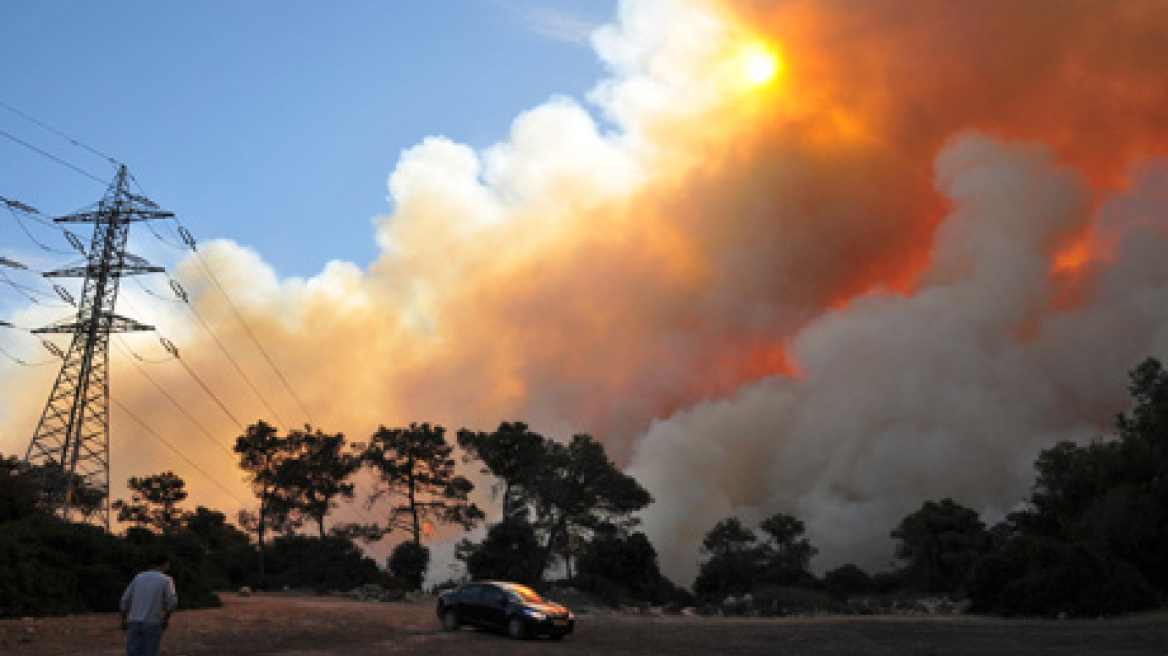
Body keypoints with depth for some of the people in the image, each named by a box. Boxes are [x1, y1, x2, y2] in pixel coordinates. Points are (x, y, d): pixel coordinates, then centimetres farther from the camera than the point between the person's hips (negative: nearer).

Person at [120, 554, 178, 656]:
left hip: (134, 622, 4)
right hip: (153, 624, -3)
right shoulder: (166, 580, -4)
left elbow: (125, 600, 10)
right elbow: (172, 601, -15)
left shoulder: (138, 577, 10)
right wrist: (166, 618, 1)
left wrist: (124, 620, 19)